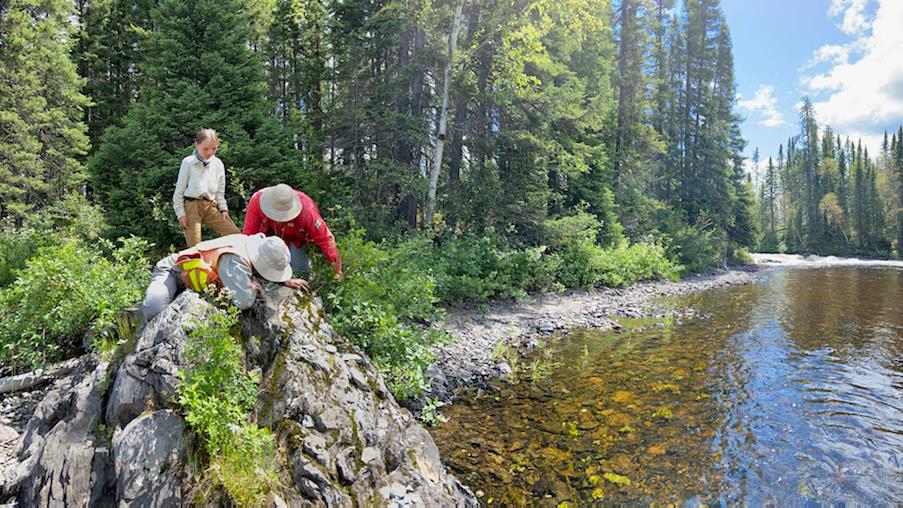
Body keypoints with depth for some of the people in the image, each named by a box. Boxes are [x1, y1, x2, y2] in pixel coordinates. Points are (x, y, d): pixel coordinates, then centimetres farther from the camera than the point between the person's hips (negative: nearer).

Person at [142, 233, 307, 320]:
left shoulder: (255, 242, -14)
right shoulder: (235, 261, -41)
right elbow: (244, 302, -50)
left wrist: (286, 280, -9)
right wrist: (252, 288, -28)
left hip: (192, 270, 8)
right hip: (173, 270, -8)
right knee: (155, 309, -29)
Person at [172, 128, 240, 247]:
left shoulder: (218, 163, 8)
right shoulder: (188, 162, -2)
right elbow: (179, 191, 1)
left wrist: (223, 208, 5)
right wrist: (180, 213, -4)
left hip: (211, 206, 4)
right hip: (191, 206, -3)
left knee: (235, 233, -11)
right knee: (195, 245, -10)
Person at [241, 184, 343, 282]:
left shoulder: (306, 211, -43)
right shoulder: (257, 199, -36)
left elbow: (324, 237, -33)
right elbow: (248, 233, -26)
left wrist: (336, 266, -27)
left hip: (296, 237, -2)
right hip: (270, 232, 3)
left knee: (299, 269, -13)